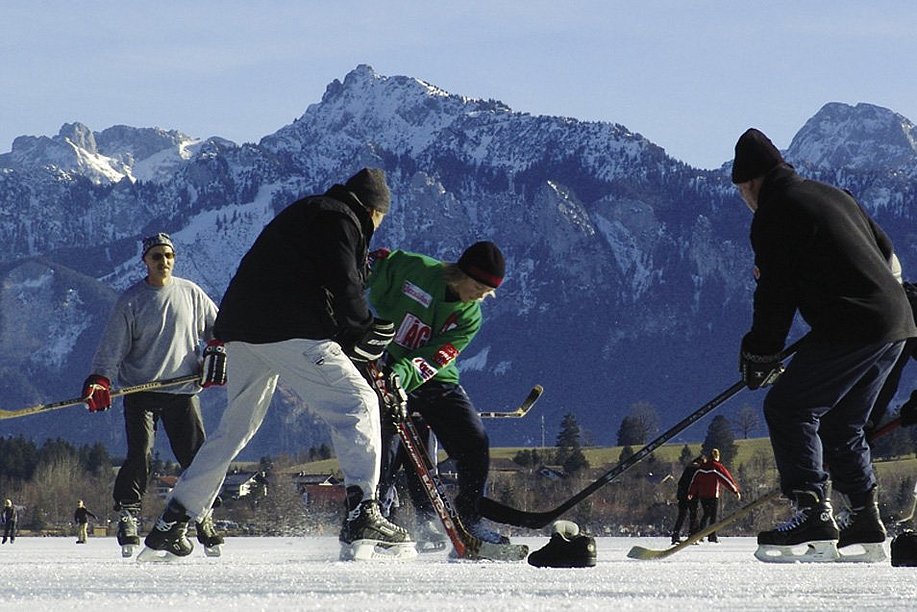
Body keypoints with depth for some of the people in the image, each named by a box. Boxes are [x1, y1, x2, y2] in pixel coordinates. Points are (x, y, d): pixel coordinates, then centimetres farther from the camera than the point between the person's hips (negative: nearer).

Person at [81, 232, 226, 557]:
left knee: (197, 457, -1)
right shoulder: (131, 300, 0)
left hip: (183, 389, 2)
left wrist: (216, 350, 4)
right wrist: (99, 381, -15)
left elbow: (216, 324, 22)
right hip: (141, 391, -2)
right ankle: (127, 514, -3)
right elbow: (113, 345, -3)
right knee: (139, 454, -13)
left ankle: (203, 518, 11)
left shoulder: (190, 293, 7)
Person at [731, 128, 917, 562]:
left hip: (852, 327, -9)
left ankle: (814, 514, -16)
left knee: (787, 407, -6)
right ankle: (866, 524, 13)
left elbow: (777, 294, -8)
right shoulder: (833, 196, 22)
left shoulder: (775, 213, -6)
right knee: (842, 424, 17)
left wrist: (759, 356, 2)